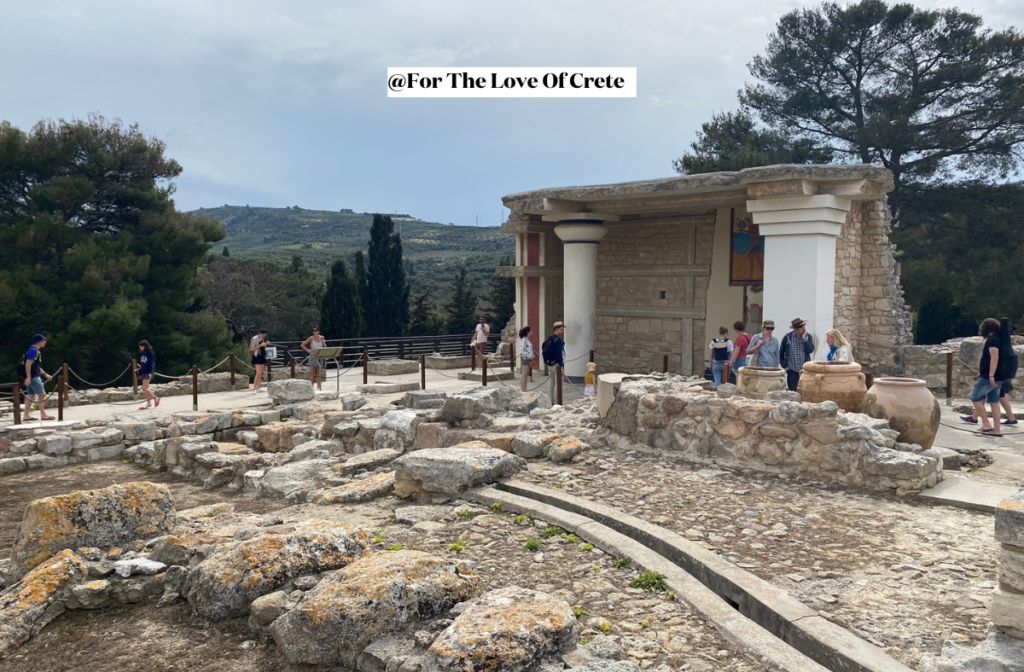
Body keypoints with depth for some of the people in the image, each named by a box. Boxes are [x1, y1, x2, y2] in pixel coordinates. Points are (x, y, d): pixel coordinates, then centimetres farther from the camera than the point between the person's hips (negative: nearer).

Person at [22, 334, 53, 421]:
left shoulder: (36, 351, 18)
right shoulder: (33, 350, -13)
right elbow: (28, 364, -20)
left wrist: (45, 374, 22)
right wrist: (28, 377, -24)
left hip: (34, 376, 10)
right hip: (33, 377, -10)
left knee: (31, 395, 10)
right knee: (42, 394, -8)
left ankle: (27, 415, 12)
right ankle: (43, 415, -5)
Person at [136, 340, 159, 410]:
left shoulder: (150, 353, -9)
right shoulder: (142, 354, 12)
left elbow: (152, 364, -13)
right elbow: (142, 364, 18)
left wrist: (150, 373, -19)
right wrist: (140, 372, 16)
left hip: (148, 372, -8)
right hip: (143, 372, 8)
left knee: (144, 388, -13)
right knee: (146, 388, 8)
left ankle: (155, 398, 1)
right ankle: (148, 403, 13)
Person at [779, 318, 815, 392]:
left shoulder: (808, 336, 3)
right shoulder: (787, 337, -1)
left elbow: (810, 350, -12)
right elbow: (781, 353, 7)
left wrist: (804, 338, -14)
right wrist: (785, 366, 2)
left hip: (805, 370, 1)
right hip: (792, 370, -1)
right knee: (792, 392, 1)